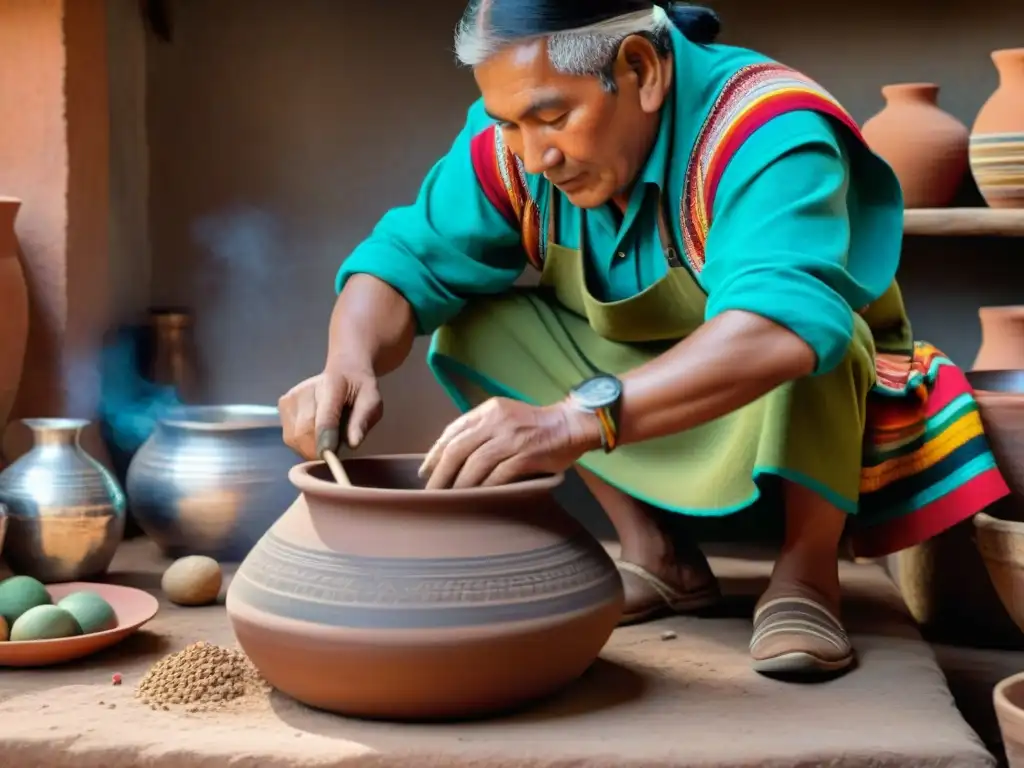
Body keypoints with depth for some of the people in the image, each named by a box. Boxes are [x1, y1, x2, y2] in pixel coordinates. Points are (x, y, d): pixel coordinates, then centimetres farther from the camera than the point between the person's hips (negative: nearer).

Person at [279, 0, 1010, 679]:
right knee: (479, 318, -14)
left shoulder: (766, 132, -33)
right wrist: (351, 363, -38)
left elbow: (783, 326, -49)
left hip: (824, 397, -5)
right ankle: (658, 555, -5)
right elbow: (407, 259, -16)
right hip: (649, 393, 6)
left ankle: (808, 569, -13)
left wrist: (577, 419, -60)